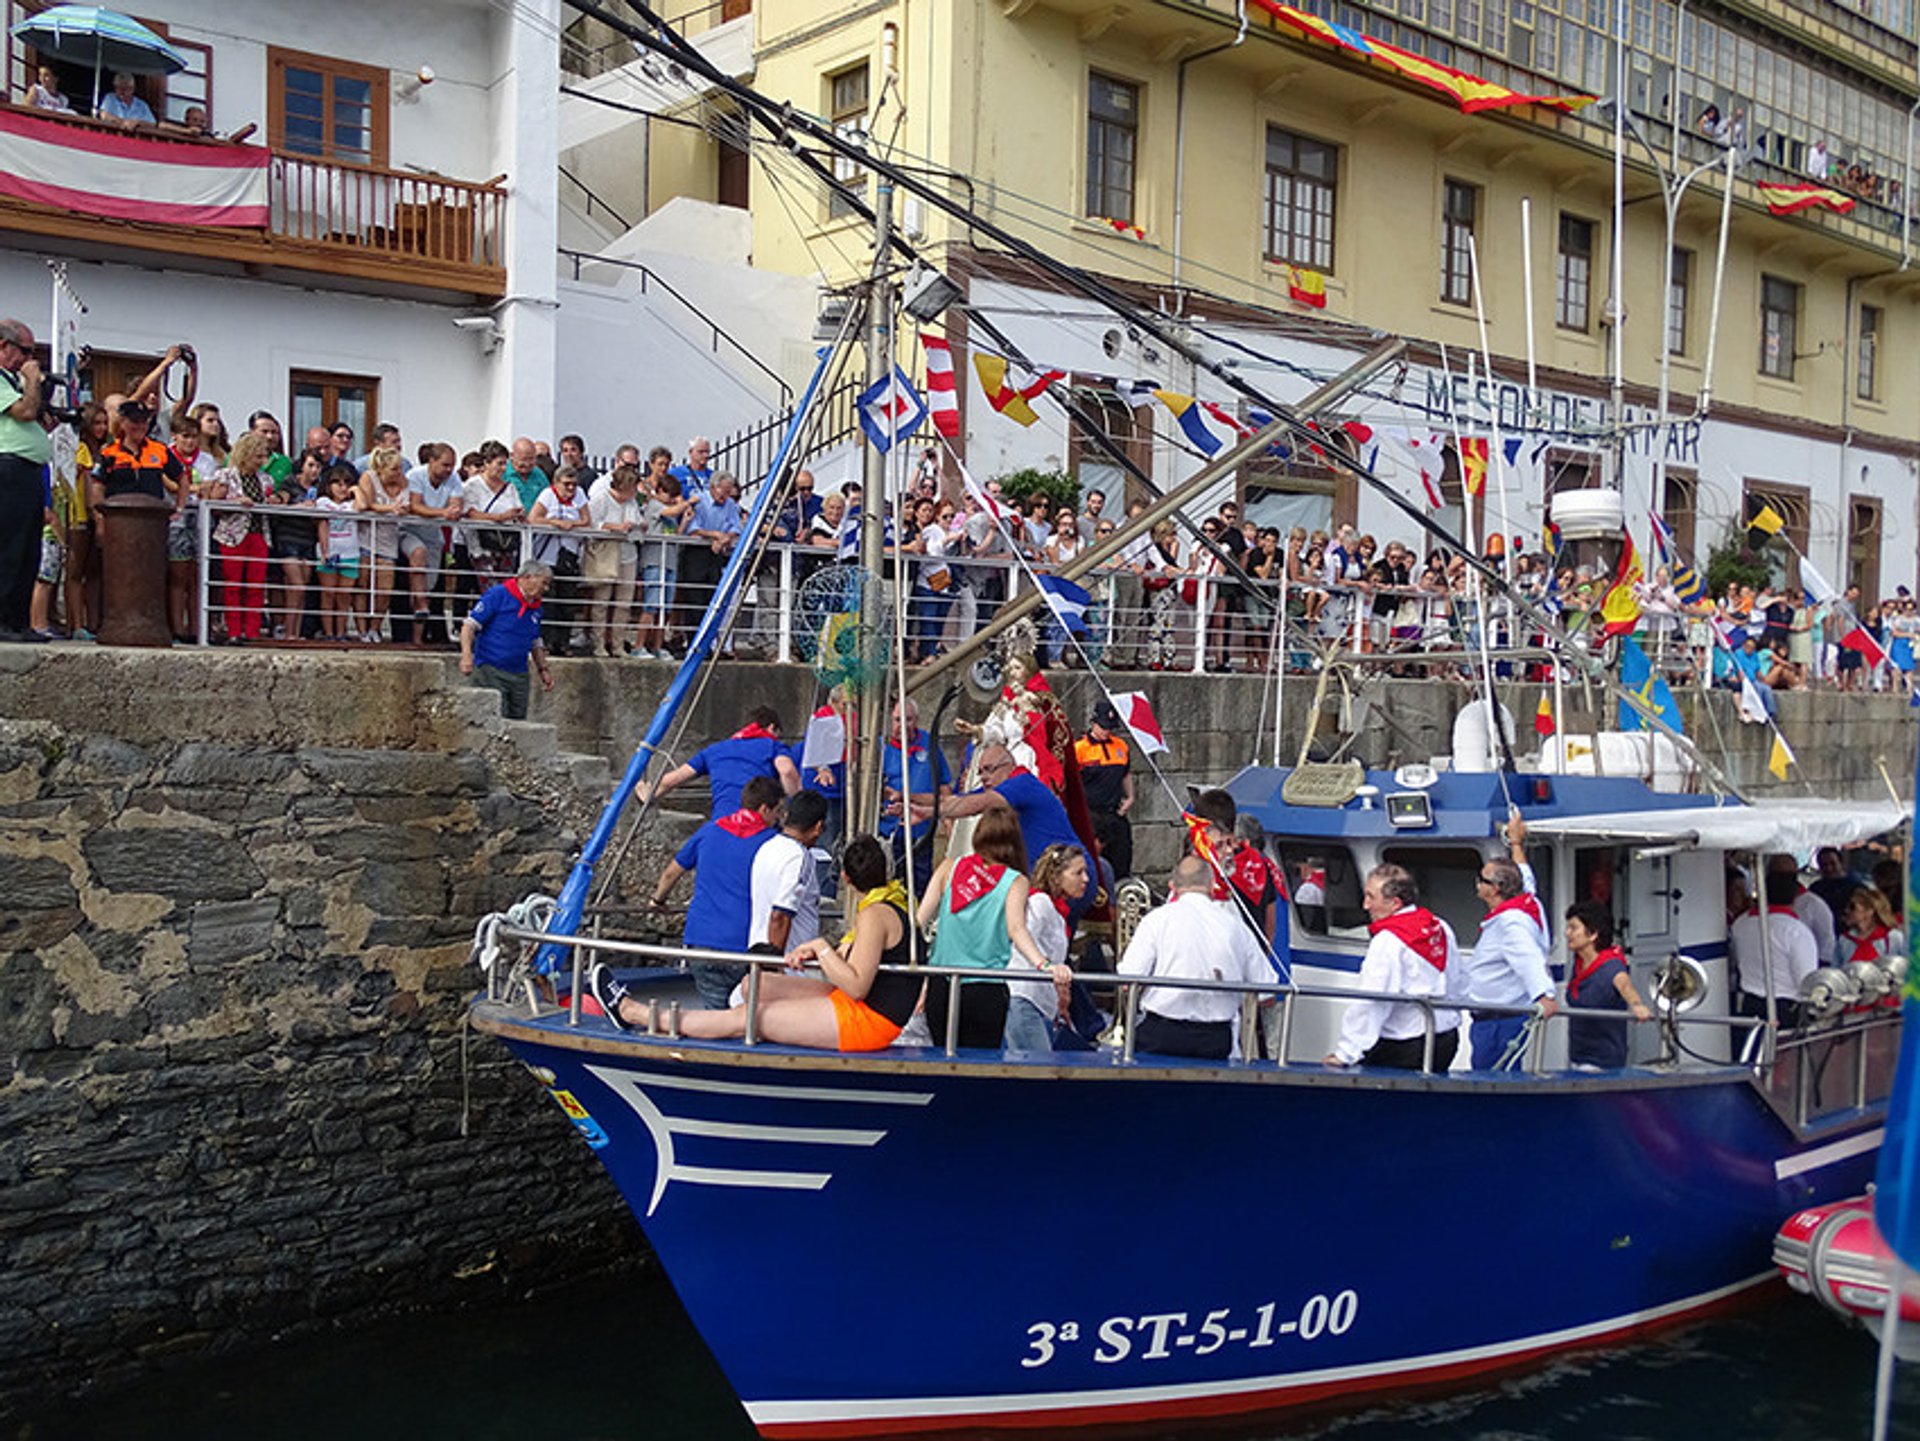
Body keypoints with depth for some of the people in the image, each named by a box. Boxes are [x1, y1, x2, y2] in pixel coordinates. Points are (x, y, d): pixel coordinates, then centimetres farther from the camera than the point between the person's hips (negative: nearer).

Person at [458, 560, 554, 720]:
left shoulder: (536, 608, 14)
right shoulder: (497, 594, -7)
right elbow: (470, 624, -10)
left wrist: (543, 669, 19)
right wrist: (467, 654, -23)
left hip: (519, 675, 7)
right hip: (490, 670, -7)